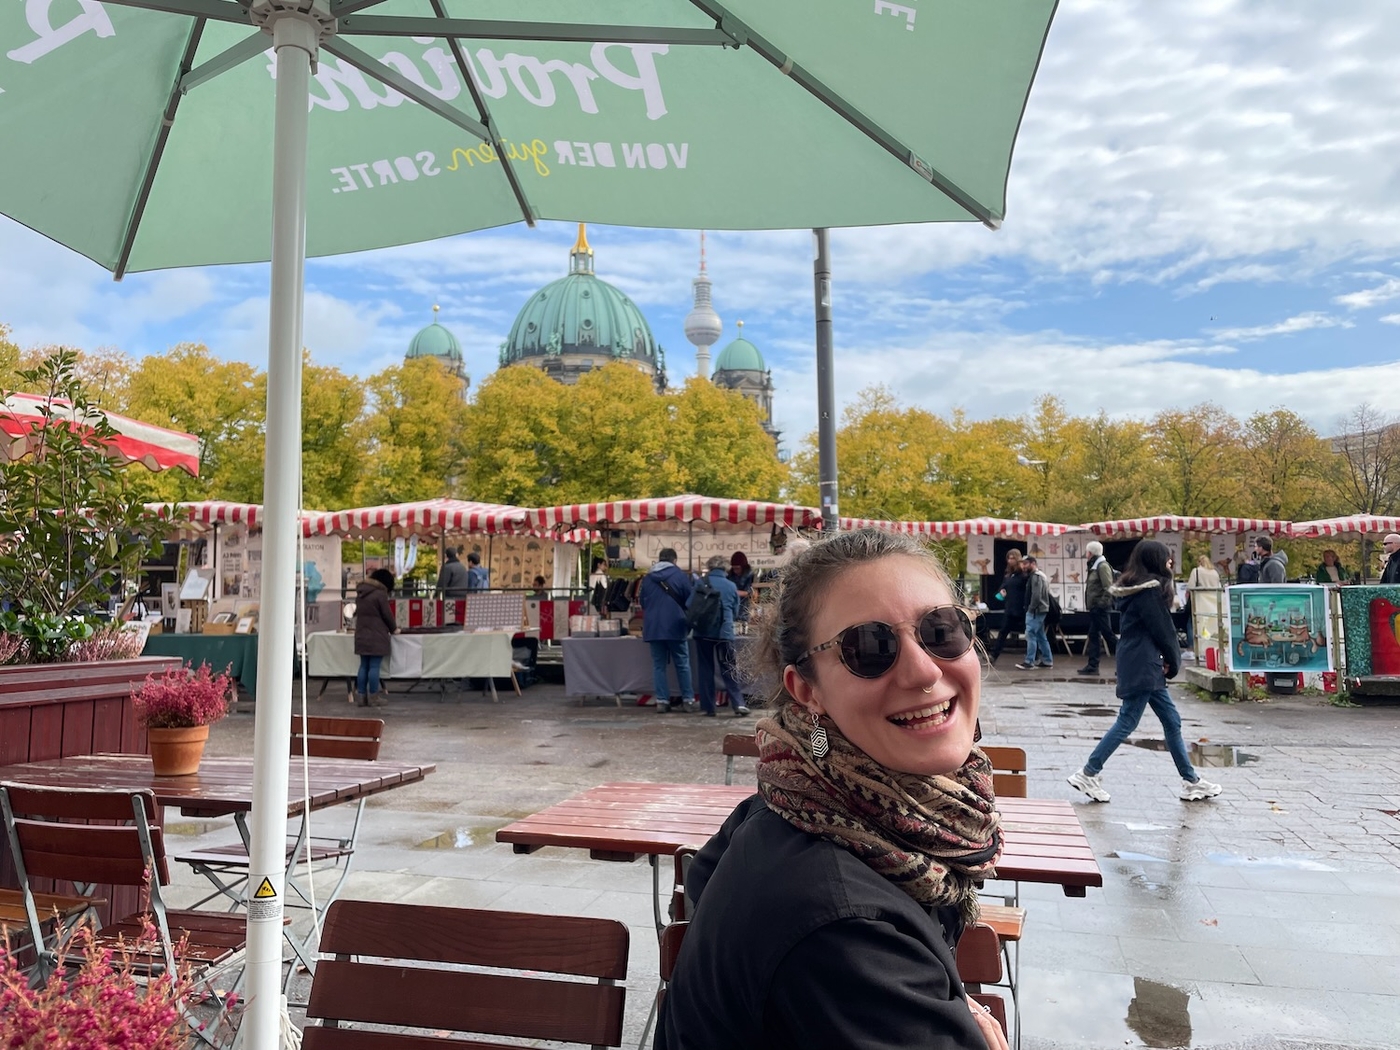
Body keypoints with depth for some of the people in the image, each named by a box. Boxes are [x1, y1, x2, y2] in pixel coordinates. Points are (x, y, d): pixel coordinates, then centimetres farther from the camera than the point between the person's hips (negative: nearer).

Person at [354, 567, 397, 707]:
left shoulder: (360, 593, 13)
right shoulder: (380, 594, -12)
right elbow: (387, 615, -9)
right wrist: (394, 629, 9)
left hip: (362, 636, 8)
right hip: (376, 637, -8)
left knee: (364, 666, 11)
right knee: (374, 667, -5)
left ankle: (361, 696, 12)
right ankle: (373, 697, -2)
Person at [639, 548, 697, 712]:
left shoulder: (647, 578, 9)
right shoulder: (681, 576, -2)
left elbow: (642, 602, 19)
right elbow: (690, 602, 1)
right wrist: (688, 623, 17)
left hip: (653, 627, 3)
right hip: (675, 626, -3)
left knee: (659, 665, 6)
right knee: (682, 664, 4)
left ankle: (662, 701, 2)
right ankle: (688, 700, 4)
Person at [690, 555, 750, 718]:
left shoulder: (702, 582, -1)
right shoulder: (731, 586, 4)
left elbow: (690, 606, -1)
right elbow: (735, 612, 15)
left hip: (703, 632, 0)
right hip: (724, 633, 0)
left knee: (706, 670, 8)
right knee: (728, 669, 6)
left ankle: (709, 707, 8)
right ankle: (739, 703, -8)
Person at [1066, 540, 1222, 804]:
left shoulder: (1134, 589, 14)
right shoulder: (1149, 591, -15)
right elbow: (1161, 630, -12)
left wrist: (1167, 660, 4)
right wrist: (1173, 661, 3)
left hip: (1144, 666, 10)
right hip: (1142, 666, -10)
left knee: (1172, 721, 13)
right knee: (1127, 722, -5)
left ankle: (1191, 781, 21)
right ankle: (1089, 773, 0)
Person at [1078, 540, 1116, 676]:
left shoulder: (1102, 566, -13)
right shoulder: (1094, 566, 16)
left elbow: (1108, 588, -20)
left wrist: (1102, 604, -20)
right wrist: (1091, 604, 13)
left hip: (1100, 608, -10)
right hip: (1094, 608, 10)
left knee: (1108, 635, -5)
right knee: (1093, 635, 9)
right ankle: (1092, 665, 12)